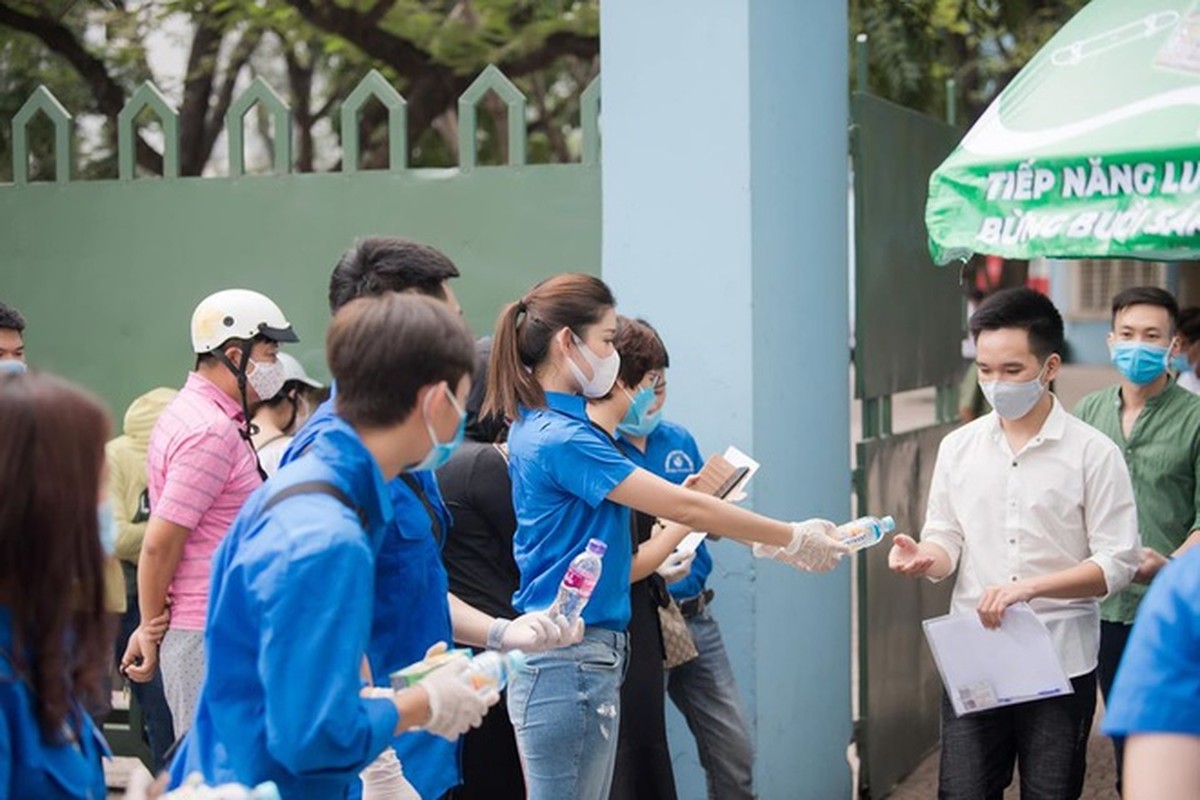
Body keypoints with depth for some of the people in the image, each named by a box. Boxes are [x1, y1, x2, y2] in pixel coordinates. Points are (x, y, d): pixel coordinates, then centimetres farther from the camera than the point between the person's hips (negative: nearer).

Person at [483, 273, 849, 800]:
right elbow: (683, 507, -17)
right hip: (570, 662, -10)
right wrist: (793, 539, -9)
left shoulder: (537, 426, 12)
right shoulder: (560, 438, -18)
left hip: (587, 654, 10)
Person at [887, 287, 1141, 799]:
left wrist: (1029, 586, -21)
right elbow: (947, 544, 7)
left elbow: (1117, 563, -9)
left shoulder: (1093, 453, -5)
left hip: (1061, 665, -2)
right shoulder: (958, 448, 5)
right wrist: (925, 558, -17)